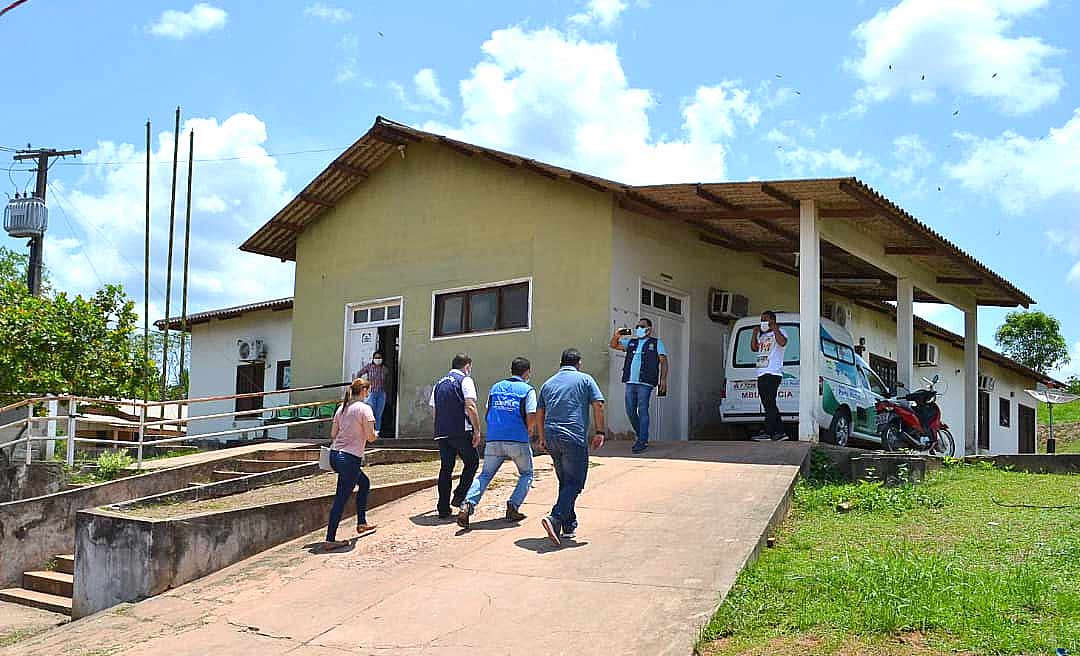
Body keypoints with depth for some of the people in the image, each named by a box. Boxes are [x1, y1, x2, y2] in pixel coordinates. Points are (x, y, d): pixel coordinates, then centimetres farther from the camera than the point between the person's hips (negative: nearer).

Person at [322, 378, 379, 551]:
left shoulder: (342, 408, 11)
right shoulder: (364, 408, -10)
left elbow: (333, 434, 12)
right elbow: (371, 437, -12)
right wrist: (375, 434, 10)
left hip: (335, 455, 8)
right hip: (350, 459, -8)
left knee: (364, 482, 27)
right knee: (341, 498, -3)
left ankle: (361, 523, 33)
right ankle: (330, 540, -2)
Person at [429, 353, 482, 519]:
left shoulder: (439, 383, 18)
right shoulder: (465, 380, -2)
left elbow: (433, 410, 20)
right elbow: (470, 407, -13)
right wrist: (477, 430, -10)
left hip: (441, 432, 6)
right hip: (461, 431, -6)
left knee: (446, 468, 10)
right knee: (472, 463, 11)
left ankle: (443, 508, 9)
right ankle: (460, 496, 1)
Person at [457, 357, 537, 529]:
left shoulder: (495, 387, 14)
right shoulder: (527, 390, 0)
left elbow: (487, 415, 16)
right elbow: (532, 417, -9)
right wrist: (529, 430, 11)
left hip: (493, 439, 3)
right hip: (518, 440, -3)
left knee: (485, 475, 9)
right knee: (526, 475, 17)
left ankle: (468, 504, -15)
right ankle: (513, 506, 1)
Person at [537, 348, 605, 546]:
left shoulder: (548, 383, 18)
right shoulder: (585, 380, 5)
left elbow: (539, 414, 19)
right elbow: (598, 405, -4)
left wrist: (543, 438, 28)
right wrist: (599, 432, 3)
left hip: (551, 438, 5)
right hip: (574, 437, -5)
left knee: (565, 481, 16)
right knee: (574, 483, -4)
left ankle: (569, 525, 18)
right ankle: (556, 518, -23)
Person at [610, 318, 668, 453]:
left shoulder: (656, 343, 9)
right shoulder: (631, 342, 20)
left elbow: (663, 362, 4)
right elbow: (613, 345, 21)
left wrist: (663, 379, -8)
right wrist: (616, 336, -1)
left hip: (645, 383, -5)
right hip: (630, 382, 5)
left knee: (642, 410, -8)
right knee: (630, 411, 5)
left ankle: (643, 441, -4)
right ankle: (640, 436, 22)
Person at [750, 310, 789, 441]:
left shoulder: (779, 332, 1)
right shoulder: (761, 335, 25)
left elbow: (782, 342, -19)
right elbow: (754, 348, 19)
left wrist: (775, 329, -15)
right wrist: (755, 333, 11)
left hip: (773, 373, -9)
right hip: (761, 373, 9)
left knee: (769, 403, -13)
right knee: (768, 404, 6)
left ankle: (767, 432, -16)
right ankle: (780, 432, 9)